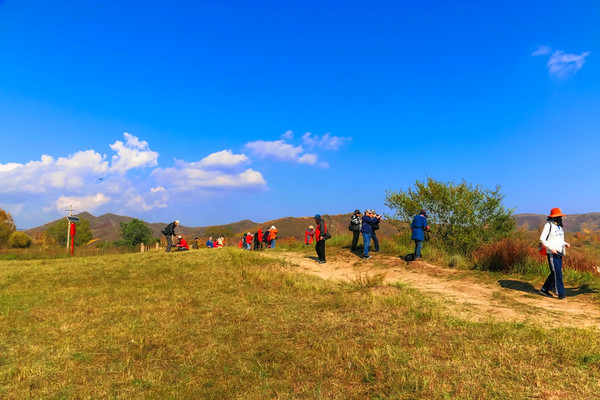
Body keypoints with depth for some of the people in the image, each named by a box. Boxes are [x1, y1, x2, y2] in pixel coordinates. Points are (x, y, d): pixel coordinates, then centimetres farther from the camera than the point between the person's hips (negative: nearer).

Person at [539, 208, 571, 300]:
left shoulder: (558, 226, 15)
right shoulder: (548, 225, -10)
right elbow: (542, 238, -13)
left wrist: (565, 244, 7)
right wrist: (551, 248, -22)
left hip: (559, 252, 8)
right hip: (552, 253, -8)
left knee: (556, 272, 9)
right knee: (557, 272, -9)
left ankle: (544, 289, 17)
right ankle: (560, 293, -6)